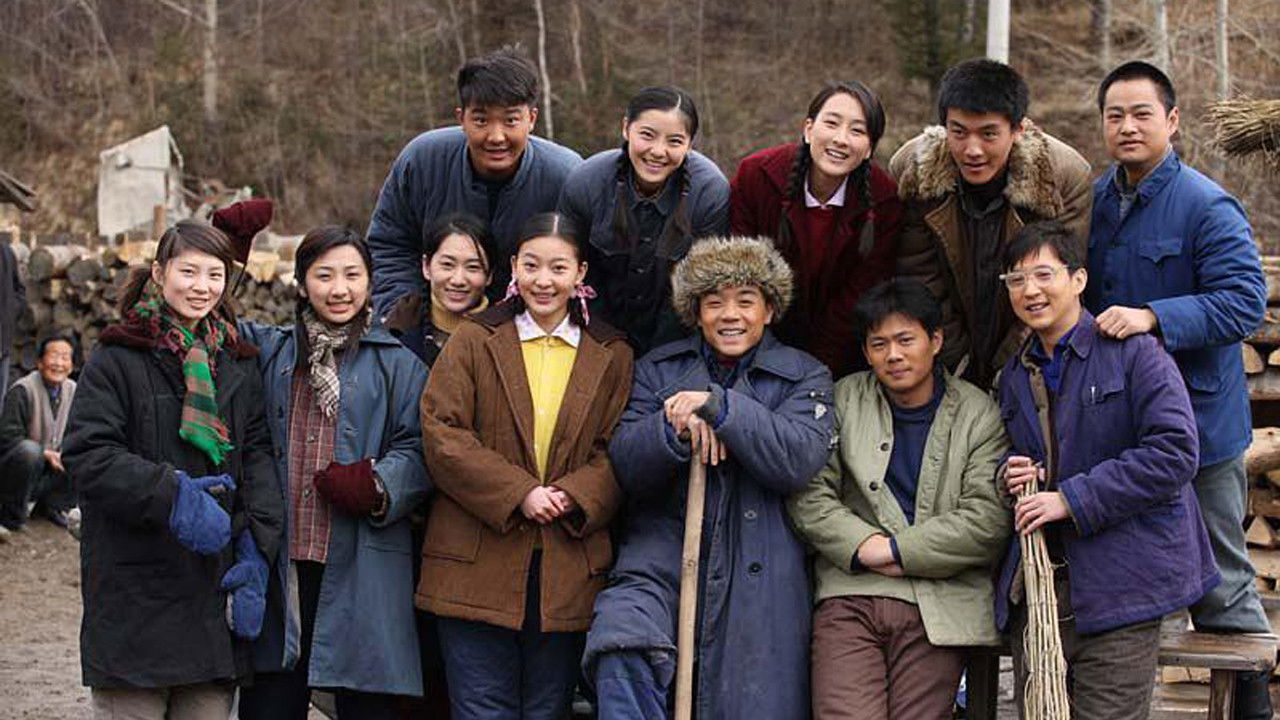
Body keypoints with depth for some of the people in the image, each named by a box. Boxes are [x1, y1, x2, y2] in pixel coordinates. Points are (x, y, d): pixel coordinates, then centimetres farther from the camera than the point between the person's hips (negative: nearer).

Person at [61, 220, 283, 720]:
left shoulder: (239, 364, 14)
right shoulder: (117, 358, -1)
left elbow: (258, 454, 7)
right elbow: (86, 454, -10)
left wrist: (256, 548, -7)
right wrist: (171, 496, -21)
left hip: (219, 586, 4)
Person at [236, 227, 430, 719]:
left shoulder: (397, 364, 6)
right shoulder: (271, 351, 14)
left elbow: (416, 451, 1)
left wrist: (377, 485, -18)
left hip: (362, 569, -2)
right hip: (281, 564, 2)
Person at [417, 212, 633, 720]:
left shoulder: (611, 356, 11)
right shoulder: (474, 341, 6)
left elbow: (618, 452, 4)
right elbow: (441, 432, -5)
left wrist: (573, 496, -16)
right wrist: (519, 493, -14)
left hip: (569, 575, 2)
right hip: (477, 566, -2)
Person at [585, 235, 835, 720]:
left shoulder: (804, 376, 9)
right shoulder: (659, 369, 15)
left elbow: (799, 461, -9)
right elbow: (625, 464, 5)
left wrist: (718, 406, -15)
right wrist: (674, 427, -15)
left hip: (758, 579, 0)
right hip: (660, 562, 0)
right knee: (620, 653, -31)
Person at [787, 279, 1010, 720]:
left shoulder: (979, 415, 8)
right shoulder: (844, 400, 13)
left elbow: (987, 521, -2)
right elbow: (808, 494, 6)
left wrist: (895, 550, -7)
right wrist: (864, 546, -9)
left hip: (938, 608, 0)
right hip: (849, 596, 1)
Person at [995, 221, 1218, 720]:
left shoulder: (1133, 351, -4)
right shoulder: (1014, 374, 18)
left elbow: (1175, 451, -15)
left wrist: (1071, 499, -16)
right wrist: (1013, 481, 4)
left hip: (1118, 586, -6)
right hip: (1034, 589, 6)